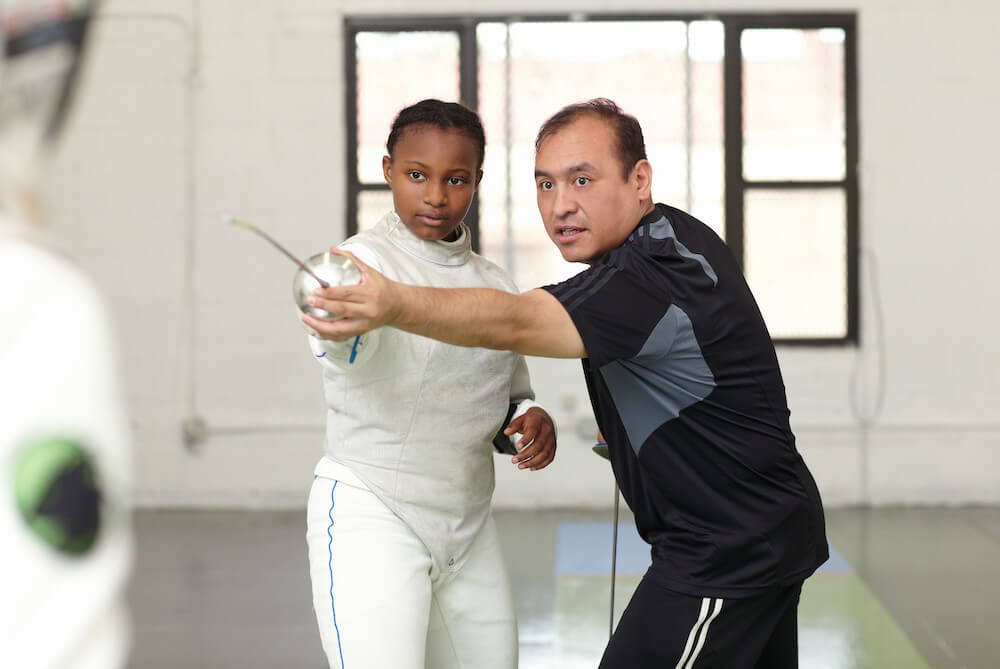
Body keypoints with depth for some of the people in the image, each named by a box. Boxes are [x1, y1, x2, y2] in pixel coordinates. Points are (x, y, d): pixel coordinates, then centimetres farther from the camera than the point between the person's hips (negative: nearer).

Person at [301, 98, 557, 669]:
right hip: (369, 513, -7)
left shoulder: (494, 284, 8)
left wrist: (530, 420, -5)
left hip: (468, 524, 7)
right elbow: (343, 347, -35)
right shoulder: (364, 259, -12)